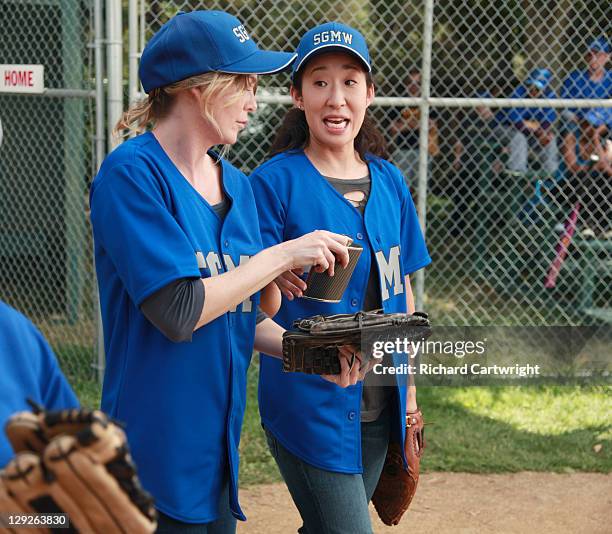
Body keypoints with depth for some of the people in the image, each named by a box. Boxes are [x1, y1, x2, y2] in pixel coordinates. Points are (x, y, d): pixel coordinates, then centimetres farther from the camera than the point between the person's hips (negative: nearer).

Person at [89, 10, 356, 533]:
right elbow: (178, 311, -23)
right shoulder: (132, 172, -14)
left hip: (219, 443, 8)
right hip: (159, 449, -8)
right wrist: (284, 254, -16)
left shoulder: (237, 185, 10)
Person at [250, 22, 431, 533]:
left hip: (379, 408, 5)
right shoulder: (275, 181, -10)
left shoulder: (389, 182, 7)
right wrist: (277, 277, -33)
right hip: (309, 406, -5)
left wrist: (407, 388, 16)